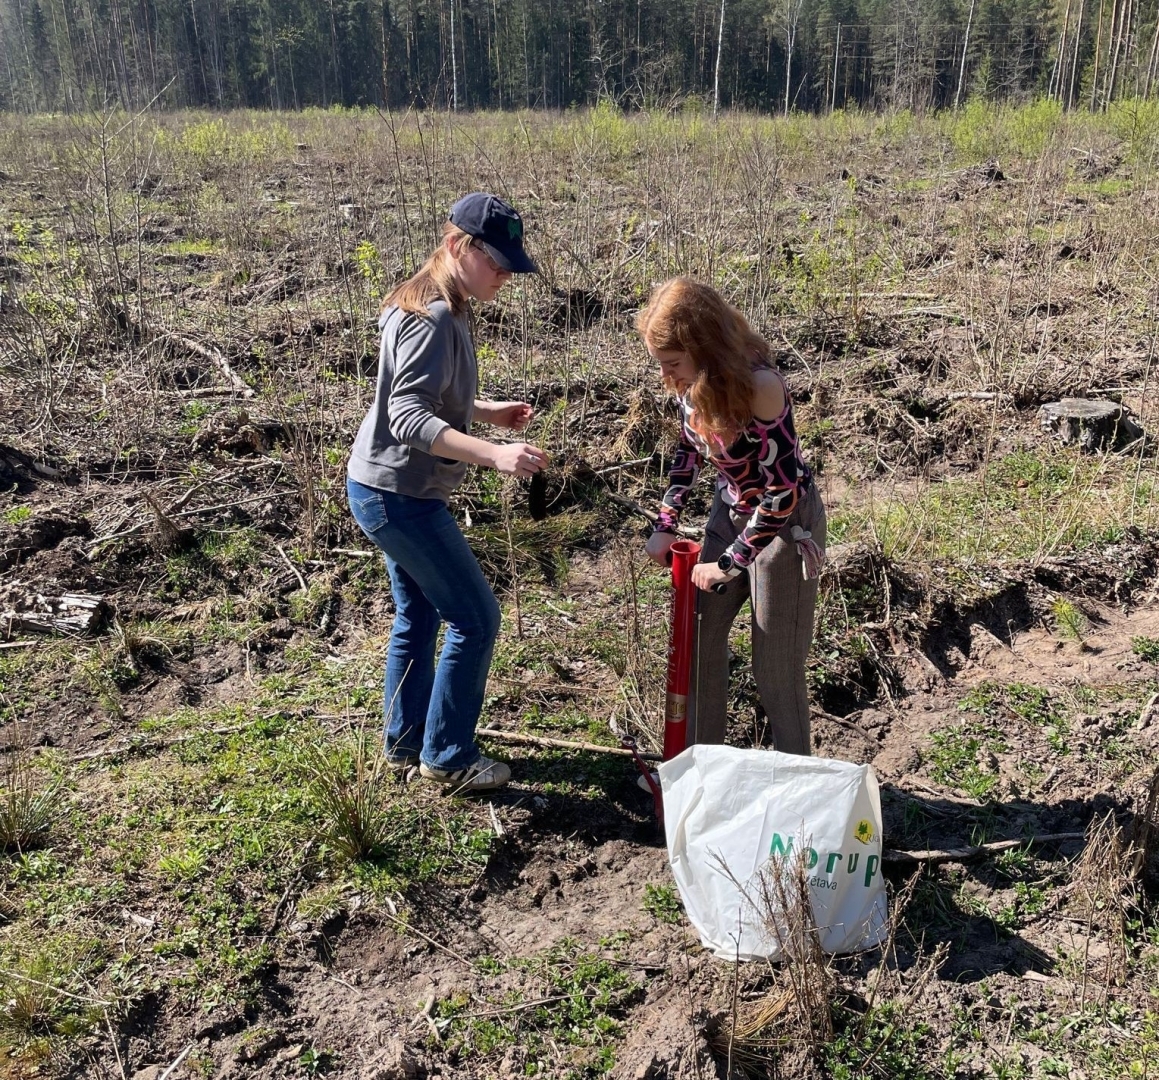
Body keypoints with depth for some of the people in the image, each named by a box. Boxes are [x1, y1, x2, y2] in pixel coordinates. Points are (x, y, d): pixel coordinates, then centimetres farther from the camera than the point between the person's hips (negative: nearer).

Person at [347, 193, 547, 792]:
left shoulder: (433, 306, 9)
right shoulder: (432, 320, -23)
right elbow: (409, 418, -31)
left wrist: (489, 412, 12)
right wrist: (495, 454, -40)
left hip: (388, 489, 11)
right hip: (399, 495, -11)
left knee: (419, 615, 20)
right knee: (475, 618, 0)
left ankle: (405, 743, 34)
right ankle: (447, 755, 14)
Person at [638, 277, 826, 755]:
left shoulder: (759, 385, -31)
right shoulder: (693, 384, -10)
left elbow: (784, 490, -28)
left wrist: (730, 563, -21)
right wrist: (665, 524, 3)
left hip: (784, 522, -7)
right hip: (730, 513, 7)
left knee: (774, 663, 1)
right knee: (699, 632, 11)